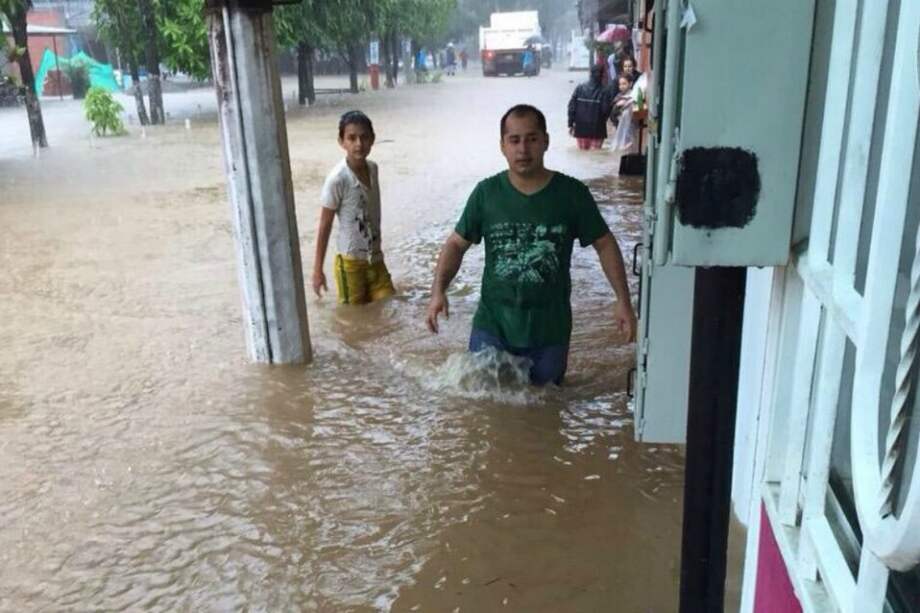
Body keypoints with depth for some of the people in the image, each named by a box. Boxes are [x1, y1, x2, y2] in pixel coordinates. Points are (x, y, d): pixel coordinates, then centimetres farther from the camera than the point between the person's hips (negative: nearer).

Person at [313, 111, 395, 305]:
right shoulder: (337, 179, -20)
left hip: (375, 259, 6)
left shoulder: (373, 169, -1)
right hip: (350, 263, -6)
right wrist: (318, 269, -11)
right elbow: (325, 225, -14)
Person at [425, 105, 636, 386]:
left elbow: (605, 245, 1)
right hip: (492, 328, 0)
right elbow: (457, 243, 3)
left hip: (550, 331, 0)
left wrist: (623, 300, -7)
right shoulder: (486, 193, -5)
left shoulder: (572, 193, -8)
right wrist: (438, 290, -12)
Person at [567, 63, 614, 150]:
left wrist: (571, 124, 3)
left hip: (580, 127, 3)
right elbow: (606, 110, -15)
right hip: (597, 130, -3)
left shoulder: (580, 88, -1)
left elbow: (572, 107, -3)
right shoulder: (605, 92, -12)